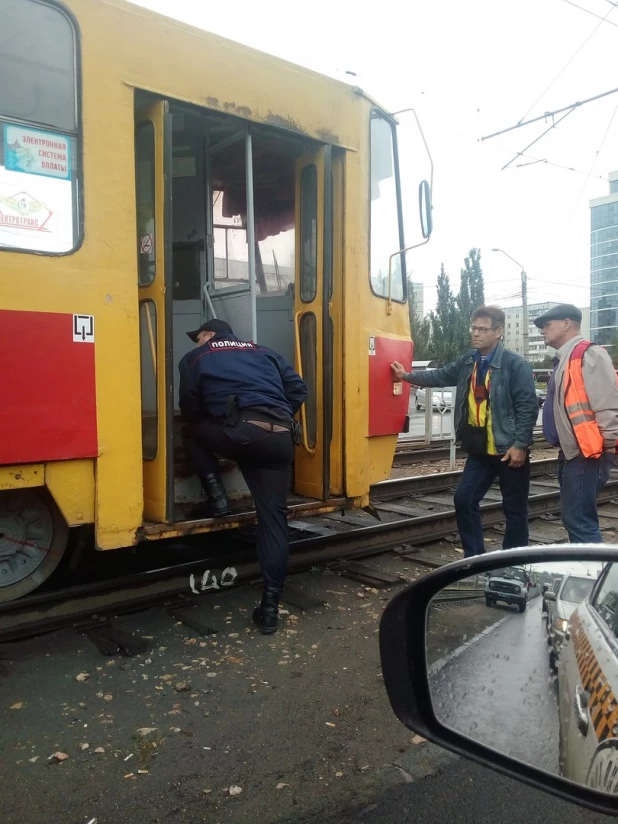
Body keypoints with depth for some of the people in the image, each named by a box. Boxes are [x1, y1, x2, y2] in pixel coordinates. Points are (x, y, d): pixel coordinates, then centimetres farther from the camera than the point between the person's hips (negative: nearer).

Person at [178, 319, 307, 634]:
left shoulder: (196, 358, 20)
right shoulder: (265, 353, 30)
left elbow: (191, 409, 14)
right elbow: (298, 389, 21)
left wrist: (211, 422, 35)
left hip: (240, 432, -4)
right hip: (279, 439, 4)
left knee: (191, 432, 28)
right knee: (273, 518, 7)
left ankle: (217, 499, 16)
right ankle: (269, 607, 8)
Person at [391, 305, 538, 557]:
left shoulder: (516, 365, -12)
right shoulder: (468, 362, 7)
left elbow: (528, 407, -14)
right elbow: (442, 376, 19)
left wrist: (520, 445, -17)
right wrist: (407, 376, 12)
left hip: (509, 450, -6)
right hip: (480, 450, 6)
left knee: (514, 510, 6)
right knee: (464, 499, 6)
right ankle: (474, 558, 19)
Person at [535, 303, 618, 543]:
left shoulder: (589, 355, -13)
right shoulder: (565, 359, 17)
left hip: (587, 454, -10)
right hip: (572, 452, 10)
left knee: (579, 521, -9)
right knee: (576, 519, 16)